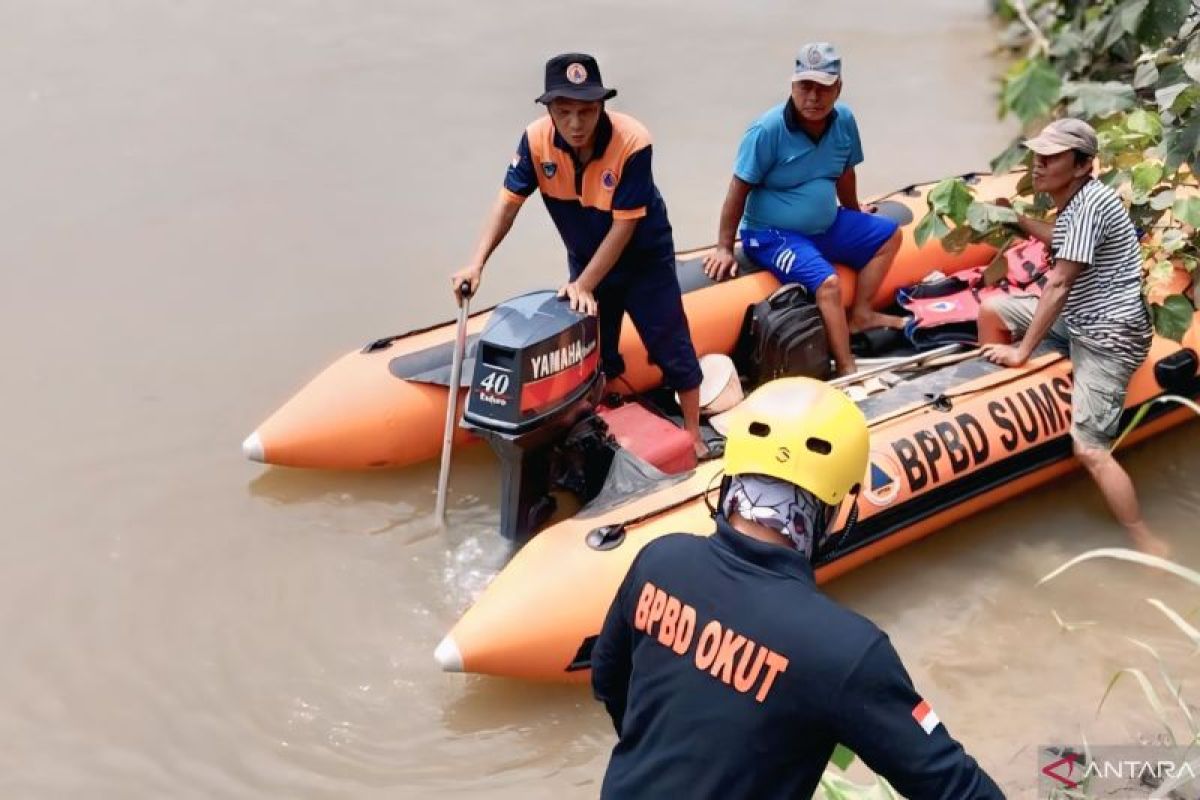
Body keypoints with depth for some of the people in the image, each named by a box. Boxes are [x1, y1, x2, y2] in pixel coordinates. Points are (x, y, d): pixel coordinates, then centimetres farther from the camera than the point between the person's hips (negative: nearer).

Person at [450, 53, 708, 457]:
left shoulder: (632, 142, -31)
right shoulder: (536, 141, -20)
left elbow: (625, 225, -28)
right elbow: (508, 201, -16)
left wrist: (584, 285, -29)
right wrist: (477, 263, -28)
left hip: (645, 259, -3)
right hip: (586, 260, 4)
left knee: (673, 349, 5)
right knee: (593, 355, 14)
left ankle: (694, 436, 23)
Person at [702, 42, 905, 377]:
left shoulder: (844, 120, -4)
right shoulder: (767, 130, -21)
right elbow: (739, 190, -16)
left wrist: (854, 214, 29)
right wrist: (724, 248, -15)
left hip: (826, 226, 8)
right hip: (772, 235, -8)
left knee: (889, 235, 11)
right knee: (828, 282, -29)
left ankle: (859, 314, 11)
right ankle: (846, 370, -22)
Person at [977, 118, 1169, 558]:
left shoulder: (1090, 203, -23)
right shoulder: (1074, 201, 7)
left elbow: (1058, 286, -23)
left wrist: (1023, 350, -18)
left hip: (1108, 335, -10)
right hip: (1079, 318, 10)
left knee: (1088, 449, -17)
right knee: (991, 308, 13)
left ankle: (1150, 548, -10)